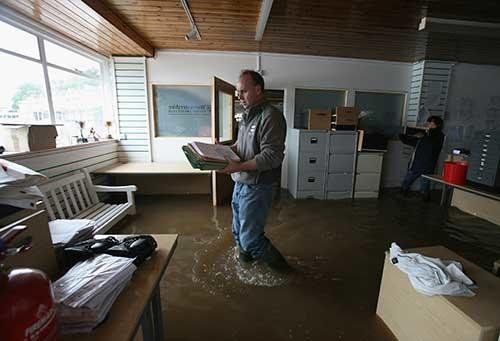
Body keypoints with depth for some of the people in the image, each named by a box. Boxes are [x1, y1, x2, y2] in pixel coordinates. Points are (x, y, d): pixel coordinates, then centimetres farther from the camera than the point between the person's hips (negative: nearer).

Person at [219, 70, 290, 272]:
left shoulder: (271, 116, -17)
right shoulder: (248, 115, 11)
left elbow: (272, 157, -24)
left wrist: (238, 167, -29)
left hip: (256, 187, -8)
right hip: (240, 184, 9)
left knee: (250, 238, 0)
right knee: (239, 232, 22)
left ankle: (279, 265, 25)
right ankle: (245, 255, 49)